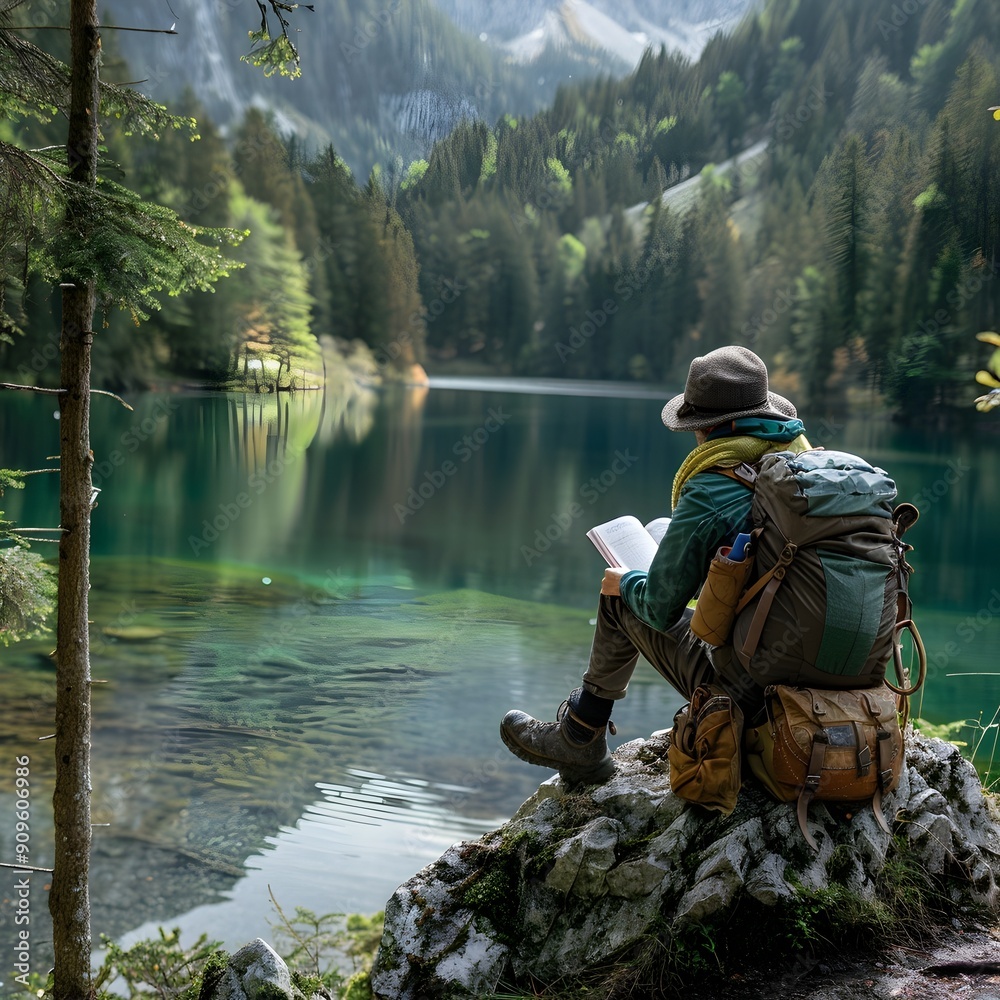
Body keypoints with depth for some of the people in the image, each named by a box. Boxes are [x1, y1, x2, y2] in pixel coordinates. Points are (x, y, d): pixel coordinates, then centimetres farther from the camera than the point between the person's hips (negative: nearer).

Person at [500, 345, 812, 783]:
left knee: (622, 598, 13)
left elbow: (661, 609, -10)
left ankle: (578, 742, 30)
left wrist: (627, 582, 14)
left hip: (749, 691, -7)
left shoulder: (707, 496, -17)